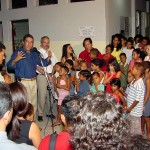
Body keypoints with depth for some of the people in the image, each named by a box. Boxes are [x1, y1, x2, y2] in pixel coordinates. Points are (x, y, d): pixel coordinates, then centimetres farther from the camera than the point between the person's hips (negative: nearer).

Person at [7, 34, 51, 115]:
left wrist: (48, 57, -3)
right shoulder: (17, 53, -4)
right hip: (23, 82, -6)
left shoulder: (34, 54, 15)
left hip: (33, 81, 6)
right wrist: (16, 60, -31)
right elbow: (9, 66, -12)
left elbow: (43, 63, 17)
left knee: (34, 103, 12)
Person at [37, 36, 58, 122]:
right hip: (42, 76, -6)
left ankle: (49, 112, 22)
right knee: (42, 95, -7)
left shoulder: (52, 53, 17)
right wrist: (45, 73, -14)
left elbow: (56, 63, 20)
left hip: (51, 76, 6)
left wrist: (53, 72, 4)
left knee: (50, 95, 9)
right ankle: (40, 114, 3)